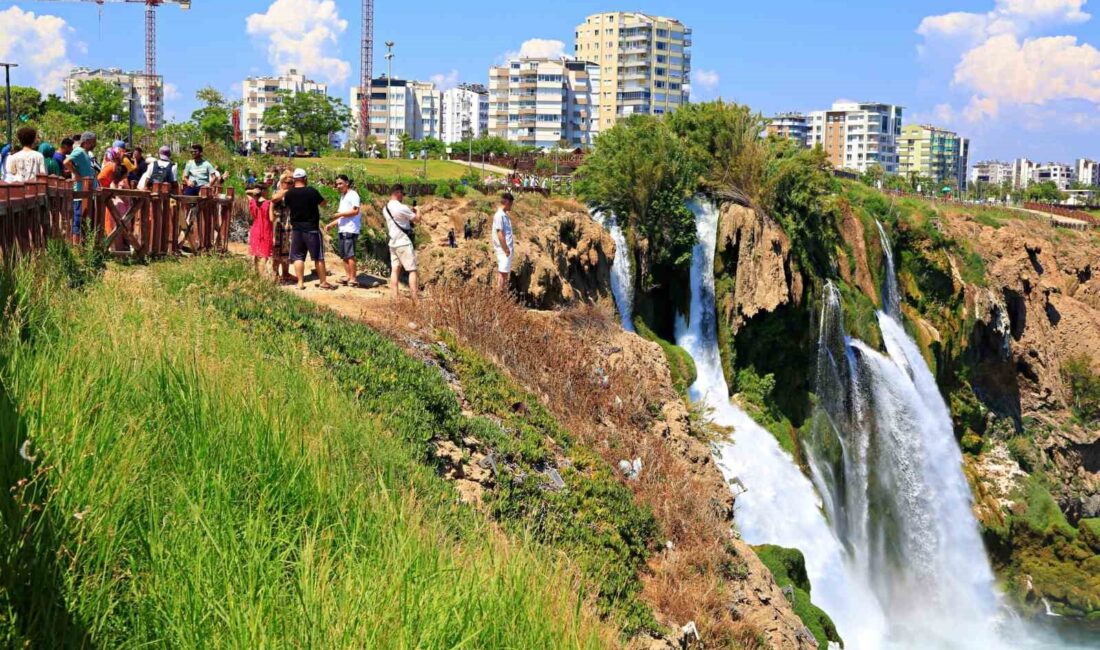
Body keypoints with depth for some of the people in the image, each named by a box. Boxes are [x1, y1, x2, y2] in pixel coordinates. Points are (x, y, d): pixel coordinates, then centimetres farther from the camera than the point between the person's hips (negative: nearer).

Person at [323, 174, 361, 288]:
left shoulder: (353, 195, -8)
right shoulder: (342, 196, 20)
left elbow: (355, 211, -19)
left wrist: (340, 214, -14)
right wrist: (331, 224, 16)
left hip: (350, 230, -9)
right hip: (342, 230, 9)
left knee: (350, 255, -9)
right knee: (343, 255, 11)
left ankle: (353, 278, -6)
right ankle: (348, 276, 18)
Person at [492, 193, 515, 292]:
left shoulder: (505, 215, 14)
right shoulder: (499, 215, -15)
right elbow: (500, 234, -18)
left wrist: (510, 248, 12)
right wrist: (506, 250, -18)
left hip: (508, 249, 9)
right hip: (504, 250, -9)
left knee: (505, 273, 11)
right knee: (503, 273, -7)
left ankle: (502, 294, 16)